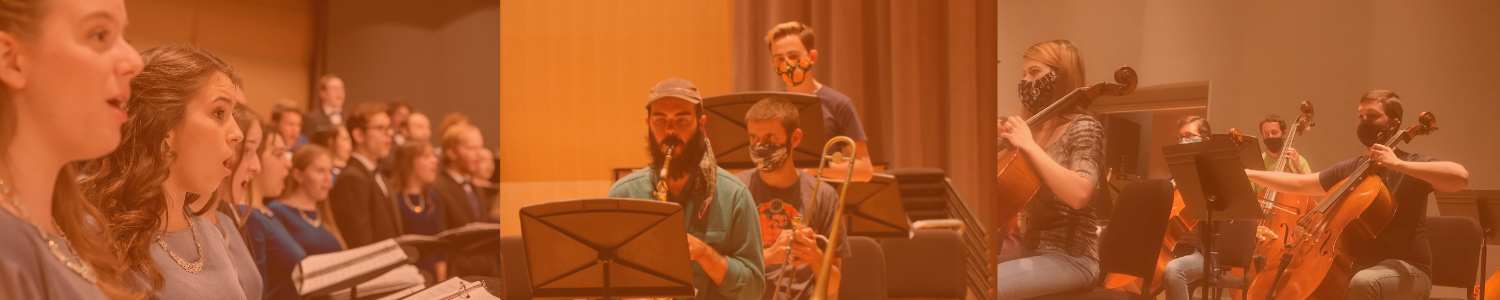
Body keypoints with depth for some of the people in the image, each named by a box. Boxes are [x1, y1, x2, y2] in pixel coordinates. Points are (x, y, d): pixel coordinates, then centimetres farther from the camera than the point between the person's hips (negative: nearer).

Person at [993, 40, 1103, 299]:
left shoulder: (1083, 128, -7)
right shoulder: (1031, 129, 14)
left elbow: (1079, 194, -26)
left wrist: (1030, 146, -22)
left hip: (1069, 257, -8)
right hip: (1029, 249, 8)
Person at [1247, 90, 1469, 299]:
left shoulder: (1411, 166, -5)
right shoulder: (1349, 170, 14)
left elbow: (1460, 177, -24)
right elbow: (1299, 184, 19)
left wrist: (1398, 164, -27)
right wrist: (1251, 174, 11)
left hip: (1407, 271, -6)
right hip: (1355, 267, 6)